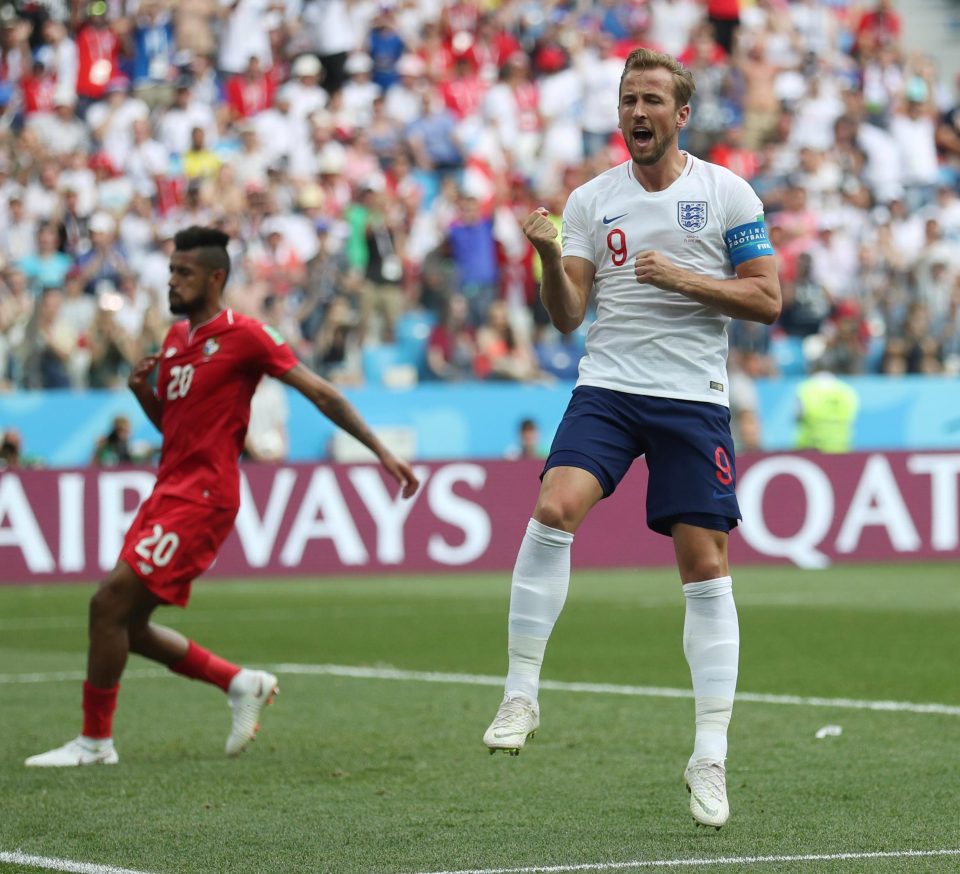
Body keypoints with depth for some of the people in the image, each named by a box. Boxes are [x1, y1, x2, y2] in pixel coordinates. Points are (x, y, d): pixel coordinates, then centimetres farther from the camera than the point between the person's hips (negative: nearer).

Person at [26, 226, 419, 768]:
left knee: (109, 603, -14)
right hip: (170, 491, 9)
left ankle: (95, 740, -4)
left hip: (202, 496, -9)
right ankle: (240, 683, 21)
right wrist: (143, 390, 4)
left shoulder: (243, 336, -9)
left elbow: (320, 392, -8)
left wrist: (382, 451, -12)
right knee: (130, 626, 8)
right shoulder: (176, 337, 16)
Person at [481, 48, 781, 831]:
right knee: (553, 509, -24)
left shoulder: (726, 193, 3)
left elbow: (767, 298, -1)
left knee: (705, 565, -2)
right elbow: (567, 316, 6)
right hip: (607, 390, 1)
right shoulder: (591, 199, 8)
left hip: (694, 399, -1)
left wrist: (683, 278, -13)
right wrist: (549, 258, -13)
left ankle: (710, 759, 5)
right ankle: (521, 694, -15)